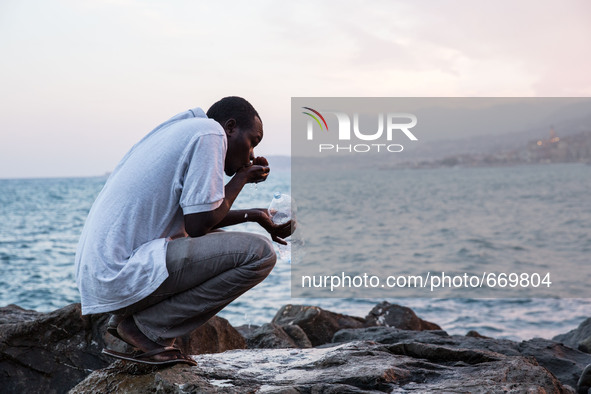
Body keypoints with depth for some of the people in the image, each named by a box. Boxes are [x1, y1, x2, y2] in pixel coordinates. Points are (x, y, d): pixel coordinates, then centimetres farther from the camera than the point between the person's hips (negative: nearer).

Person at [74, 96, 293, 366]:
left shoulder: (182, 130, 21)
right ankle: (146, 328, -7)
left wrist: (253, 215, 30)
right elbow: (198, 226, -12)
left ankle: (125, 318, 11)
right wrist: (242, 177, 3)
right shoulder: (210, 132, -7)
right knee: (259, 253, -13)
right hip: (122, 276, -10)